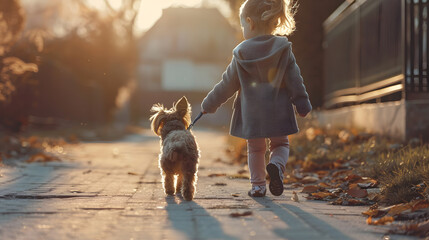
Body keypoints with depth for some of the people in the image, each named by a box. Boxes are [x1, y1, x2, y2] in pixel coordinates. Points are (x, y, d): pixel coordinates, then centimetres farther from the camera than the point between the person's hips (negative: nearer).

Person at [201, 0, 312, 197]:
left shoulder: (242, 54, -5)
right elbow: (294, 80, -2)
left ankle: (258, 185, 13)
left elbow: (227, 85, 2)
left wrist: (210, 104, 14)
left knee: (255, 148, 15)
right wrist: (302, 105, 5)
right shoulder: (283, 50, -3)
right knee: (280, 144, 15)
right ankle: (277, 165, -15)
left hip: (251, 114, 0)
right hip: (278, 112, 0)